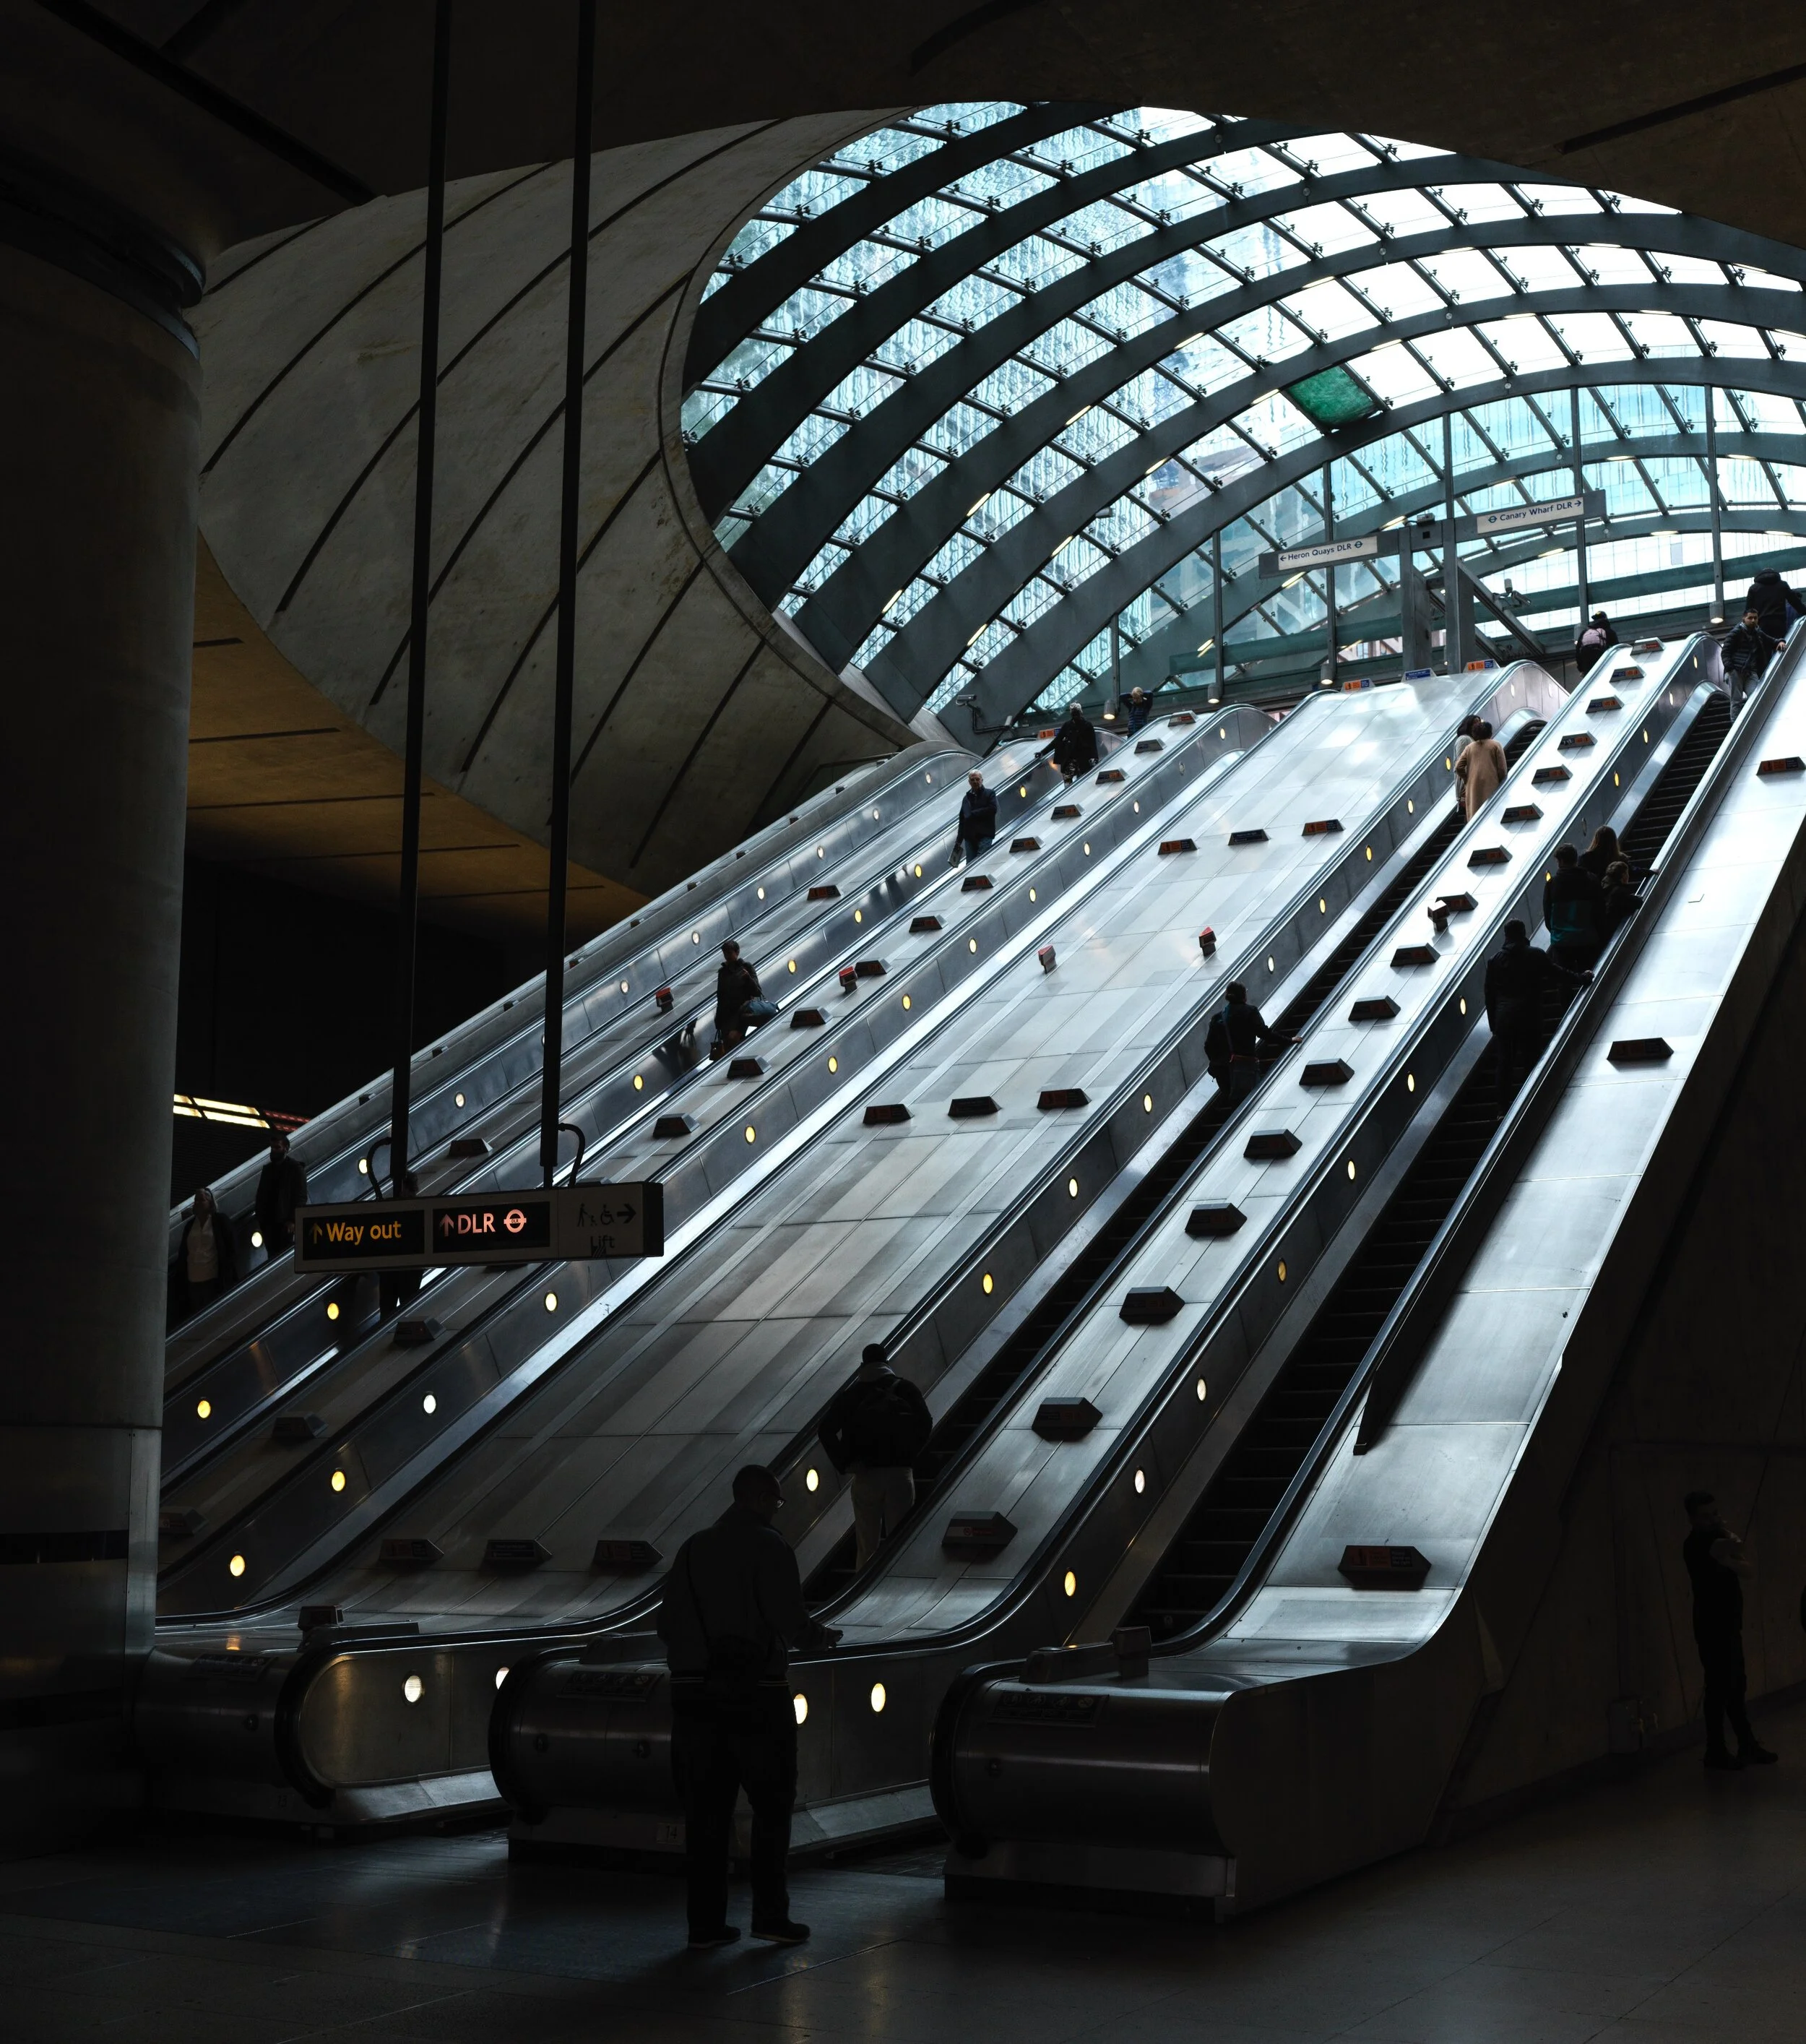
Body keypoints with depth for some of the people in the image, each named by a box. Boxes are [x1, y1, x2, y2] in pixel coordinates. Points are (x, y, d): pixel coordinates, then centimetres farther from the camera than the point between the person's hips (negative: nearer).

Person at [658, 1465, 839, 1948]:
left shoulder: (693, 1547, 9)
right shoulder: (768, 1546, -8)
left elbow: (668, 1625, 9)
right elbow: (791, 1621, -13)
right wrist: (823, 1635, 7)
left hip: (695, 1691, 5)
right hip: (756, 1692, -5)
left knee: (705, 1809, 8)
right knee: (772, 1804, 8)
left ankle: (705, 1923, 10)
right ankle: (770, 1914, 6)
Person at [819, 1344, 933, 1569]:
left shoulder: (851, 1393, 9)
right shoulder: (904, 1388, 7)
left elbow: (826, 1428, -3)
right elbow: (925, 1424, -7)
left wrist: (845, 1463, -3)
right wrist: (909, 1453, 1)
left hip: (865, 1473, 1)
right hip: (900, 1472, -1)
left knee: (867, 1545, 6)